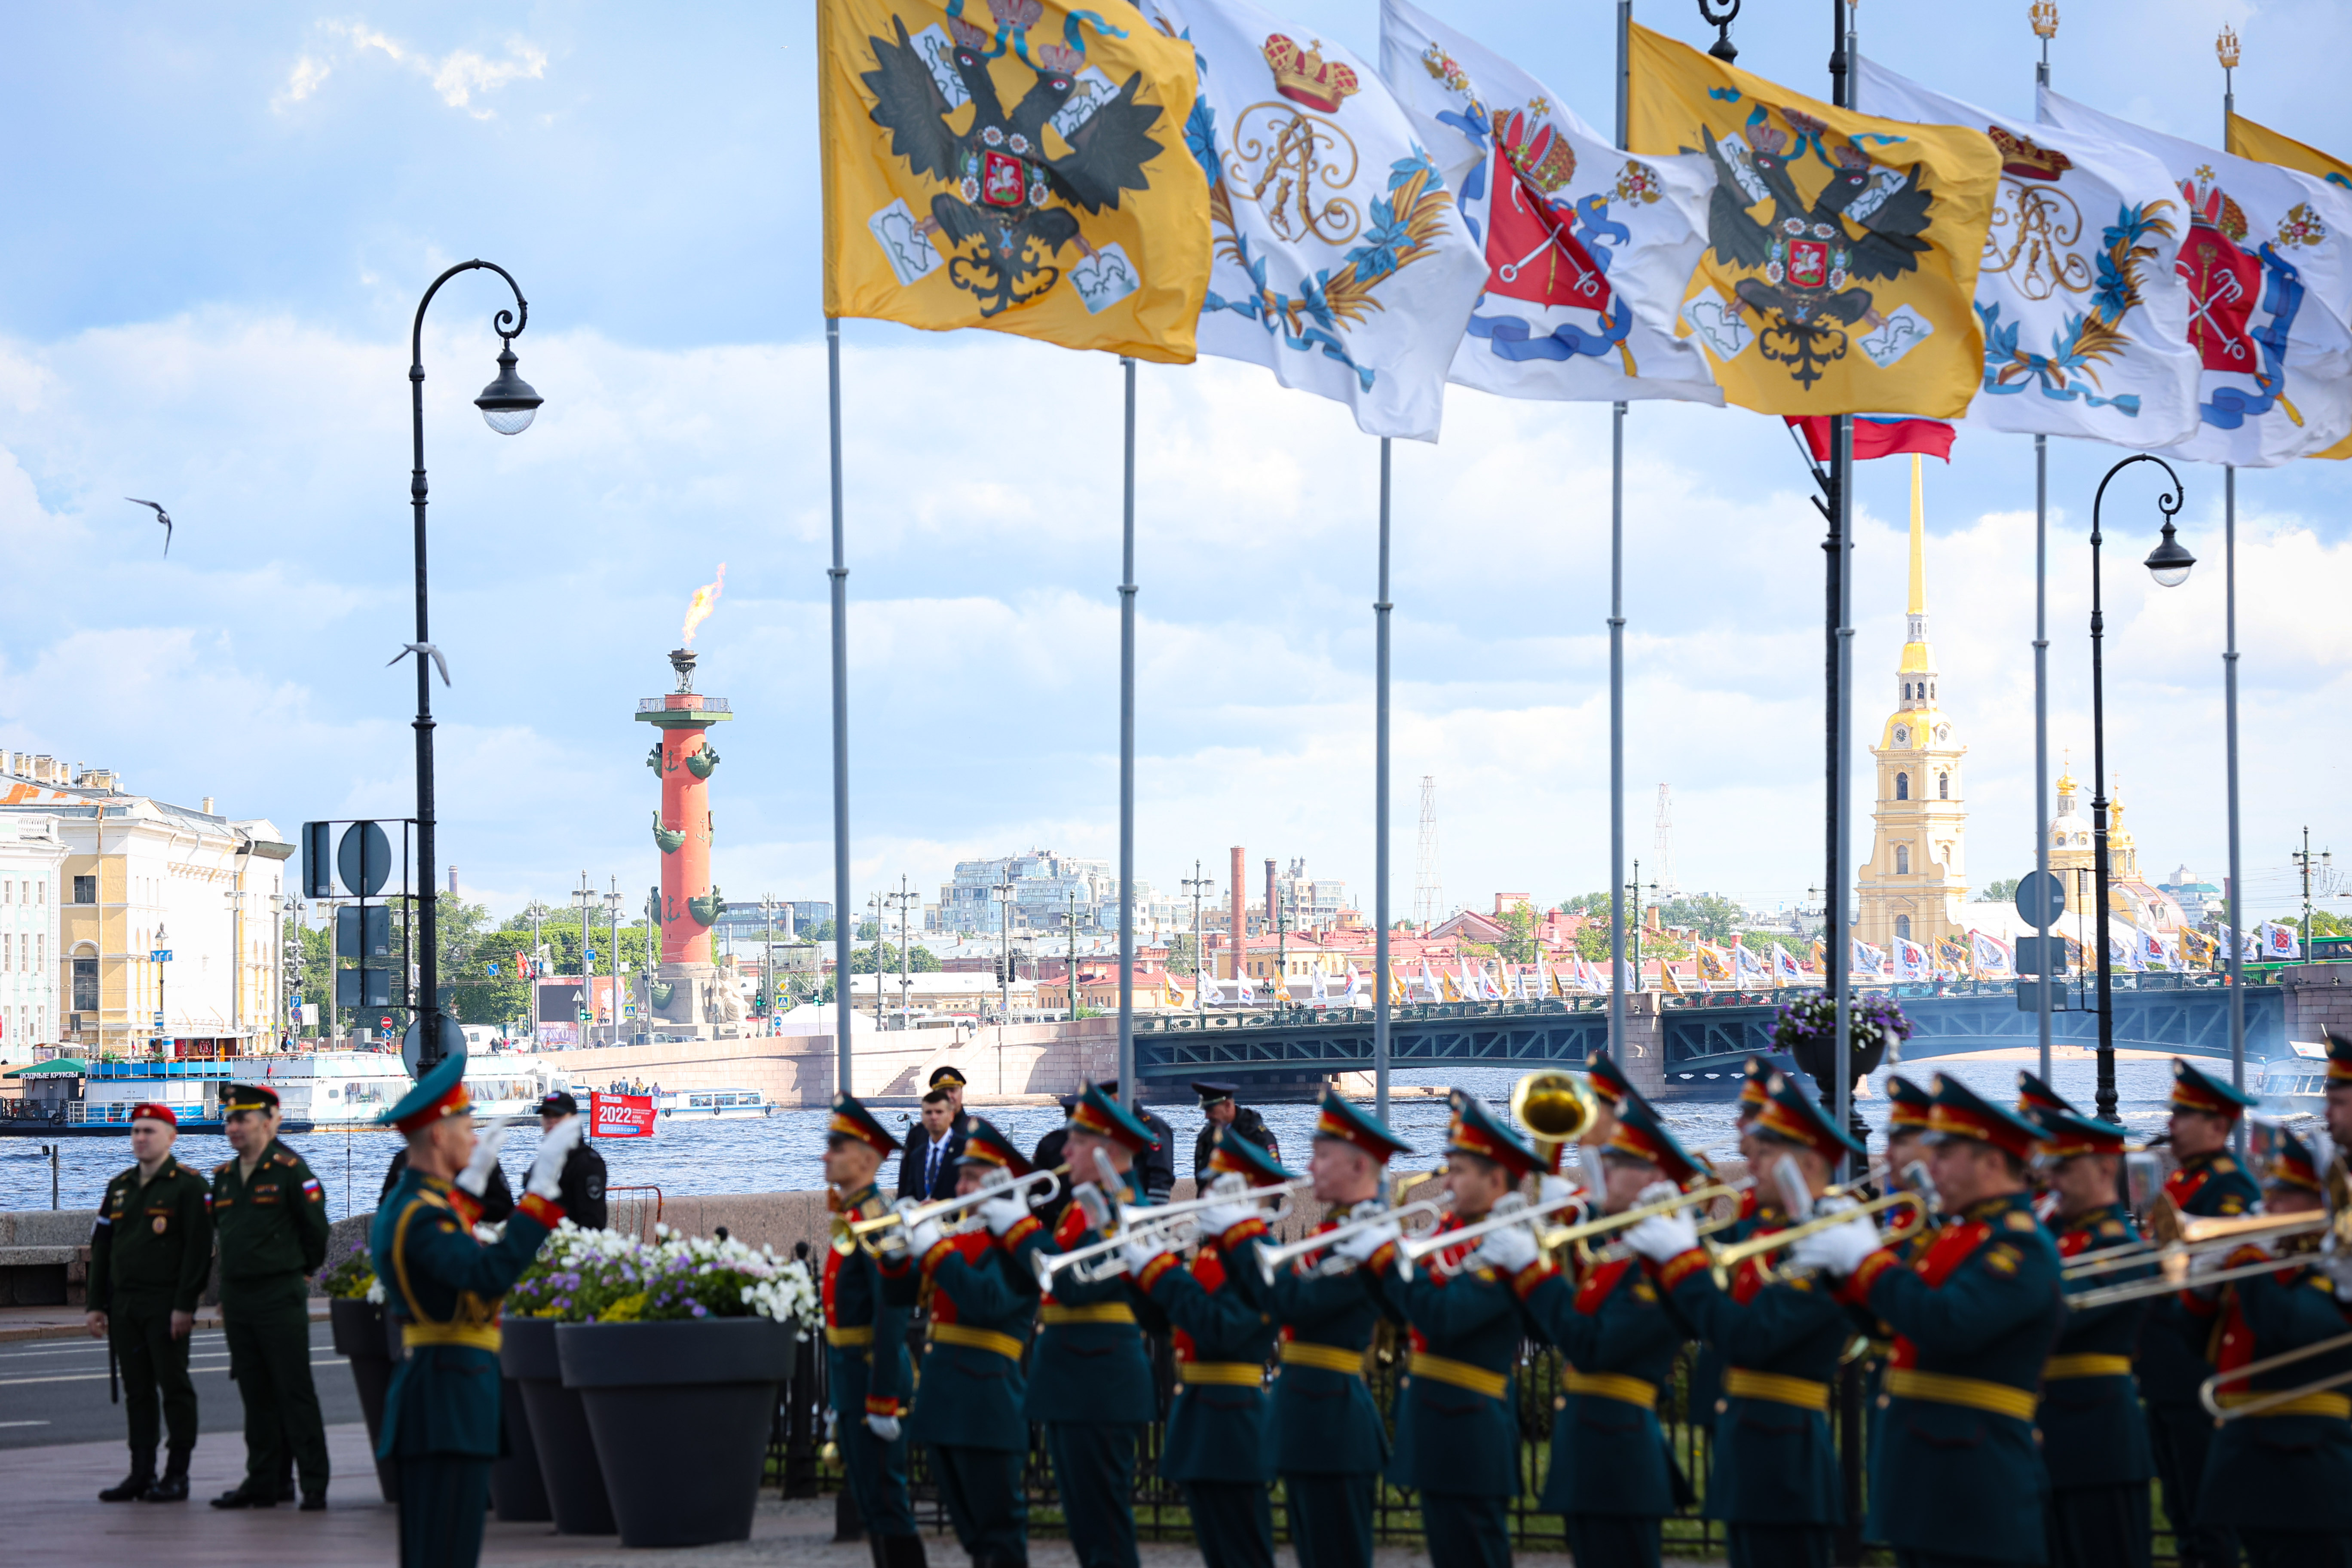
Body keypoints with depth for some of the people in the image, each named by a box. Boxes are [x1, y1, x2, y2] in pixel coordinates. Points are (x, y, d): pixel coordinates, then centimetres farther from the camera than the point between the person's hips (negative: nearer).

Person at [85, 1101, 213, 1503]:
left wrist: (185, 1306, -16)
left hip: (166, 1307, -6)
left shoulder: (188, 1186, -4)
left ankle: (177, 1476, 1)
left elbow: (199, 1249, -10)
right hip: (125, 1305, 6)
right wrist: (96, 1305, 10)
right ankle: (142, 1473, 12)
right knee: (137, 1390, 8)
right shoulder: (120, 1188, 15)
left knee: (174, 1387, -3)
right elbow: (101, 1249, 17)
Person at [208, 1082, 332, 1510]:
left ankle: (315, 1485, -3)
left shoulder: (289, 1169, -9)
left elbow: (315, 1229, -4)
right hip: (237, 1298, 6)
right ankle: (261, 1483, 15)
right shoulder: (224, 1177, 12)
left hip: (281, 1298, -6)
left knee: (295, 1393, -5)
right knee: (255, 1395, 10)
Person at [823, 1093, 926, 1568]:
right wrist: (840, 1399, 22)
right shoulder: (847, 1218, 14)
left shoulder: (875, 1219, -16)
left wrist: (882, 1400, -24)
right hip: (848, 1374, 10)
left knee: (885, 1500, -7)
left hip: (874, 1373, -10)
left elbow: (891, 1312, -22)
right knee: (869, 1499, 13)